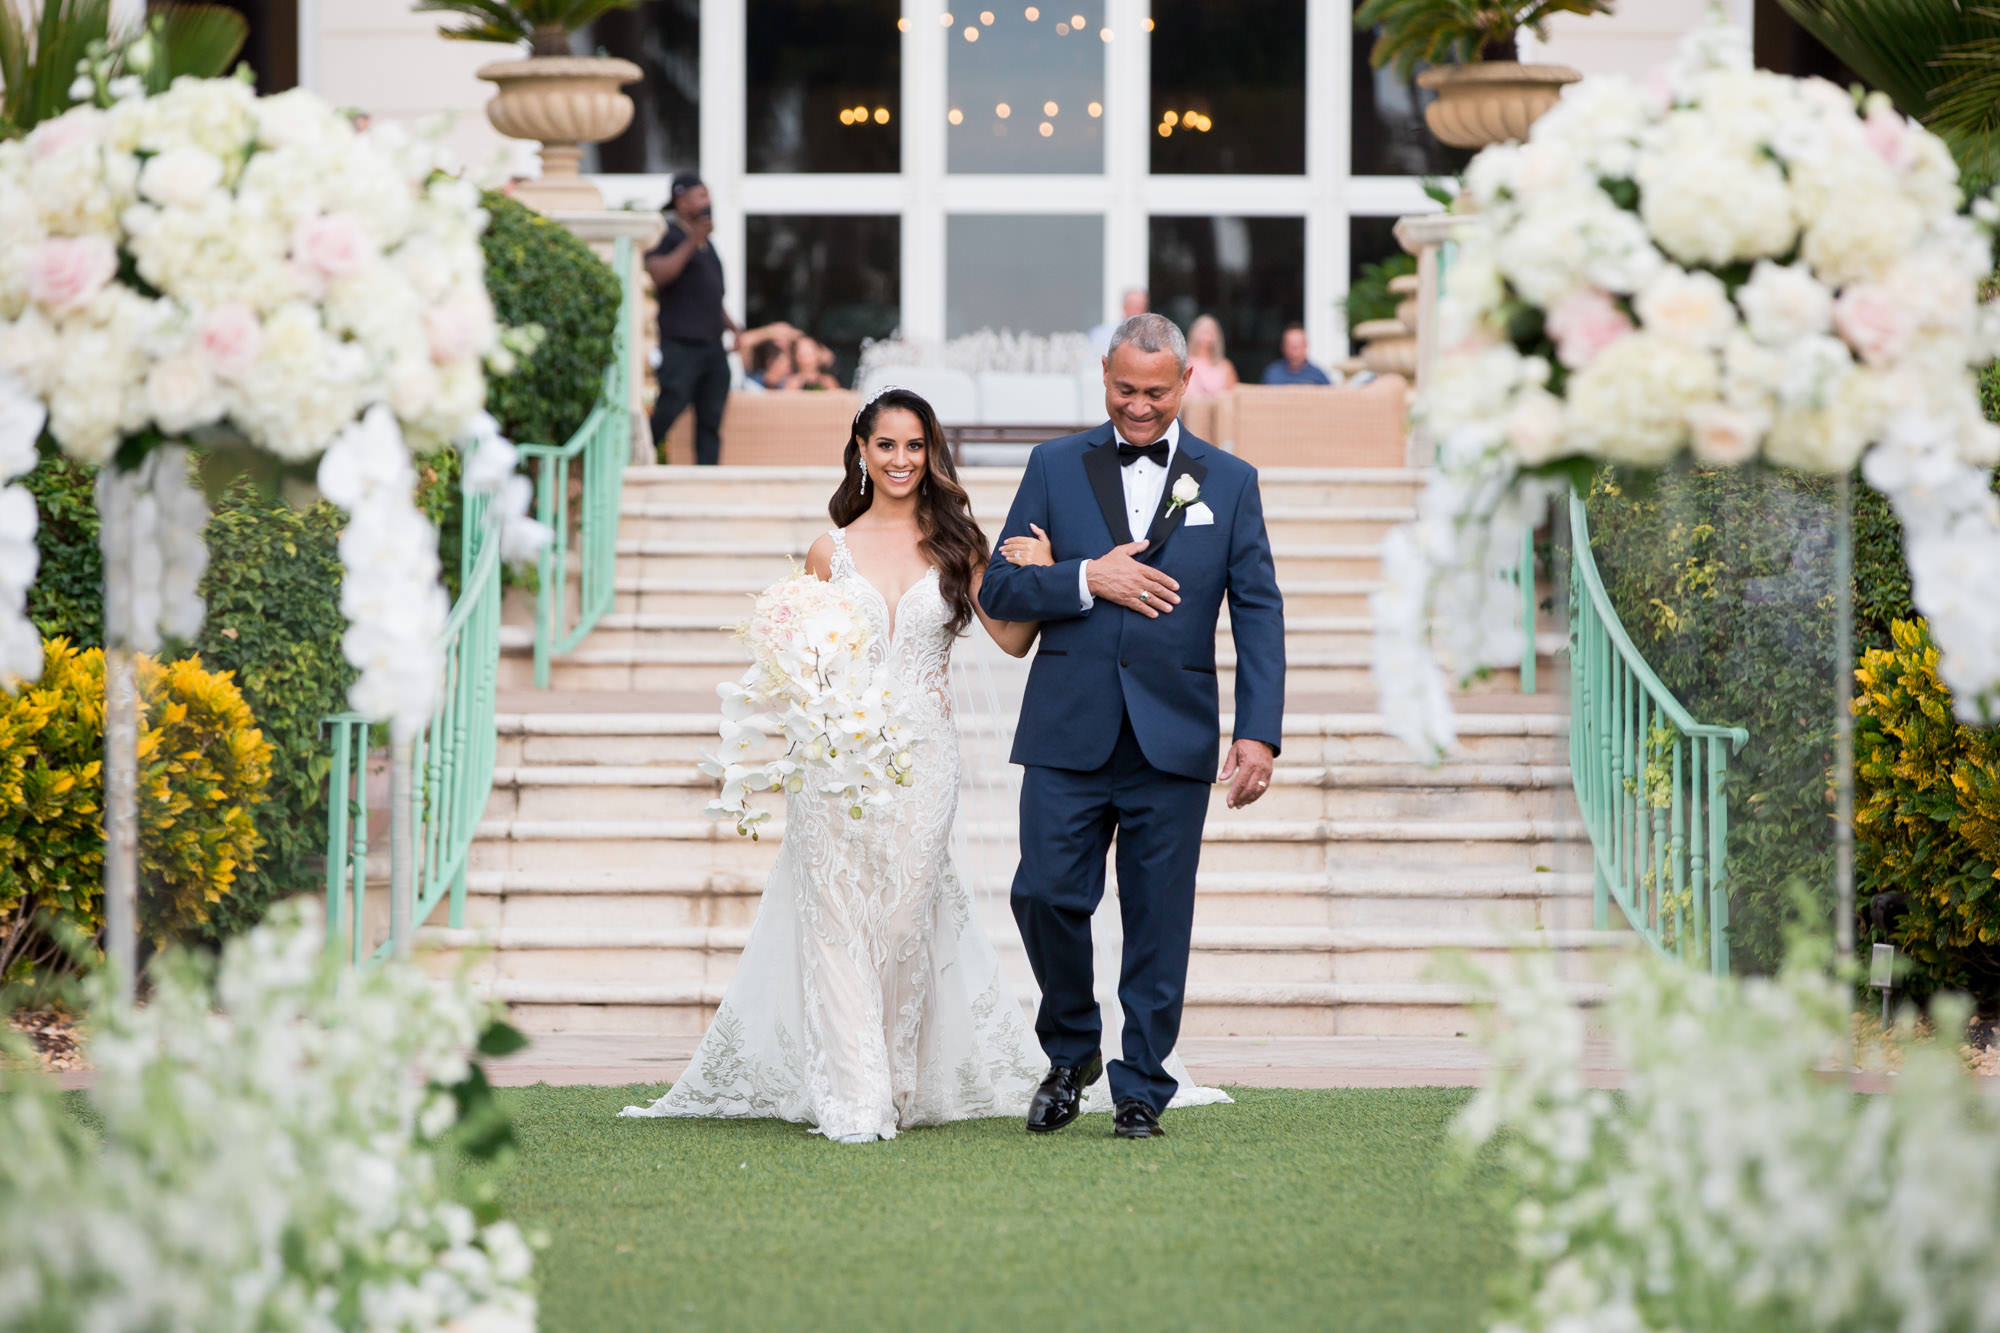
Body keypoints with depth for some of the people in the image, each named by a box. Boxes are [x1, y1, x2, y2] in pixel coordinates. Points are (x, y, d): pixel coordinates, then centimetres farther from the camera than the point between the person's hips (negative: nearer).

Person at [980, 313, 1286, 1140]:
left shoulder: (1229, 482, 7)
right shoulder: (1056, 466, 8)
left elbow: (1259, 614, 4)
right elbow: (998, 589, 5)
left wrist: (1260, 732, -6)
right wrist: (1087, 578, -12)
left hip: (1173, 740, 0)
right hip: (1068, 733, 0)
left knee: (1157, 918, 1)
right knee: (1044, 895, -5)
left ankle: (1141, 1088, 12)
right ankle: (1070, 1051, 19)